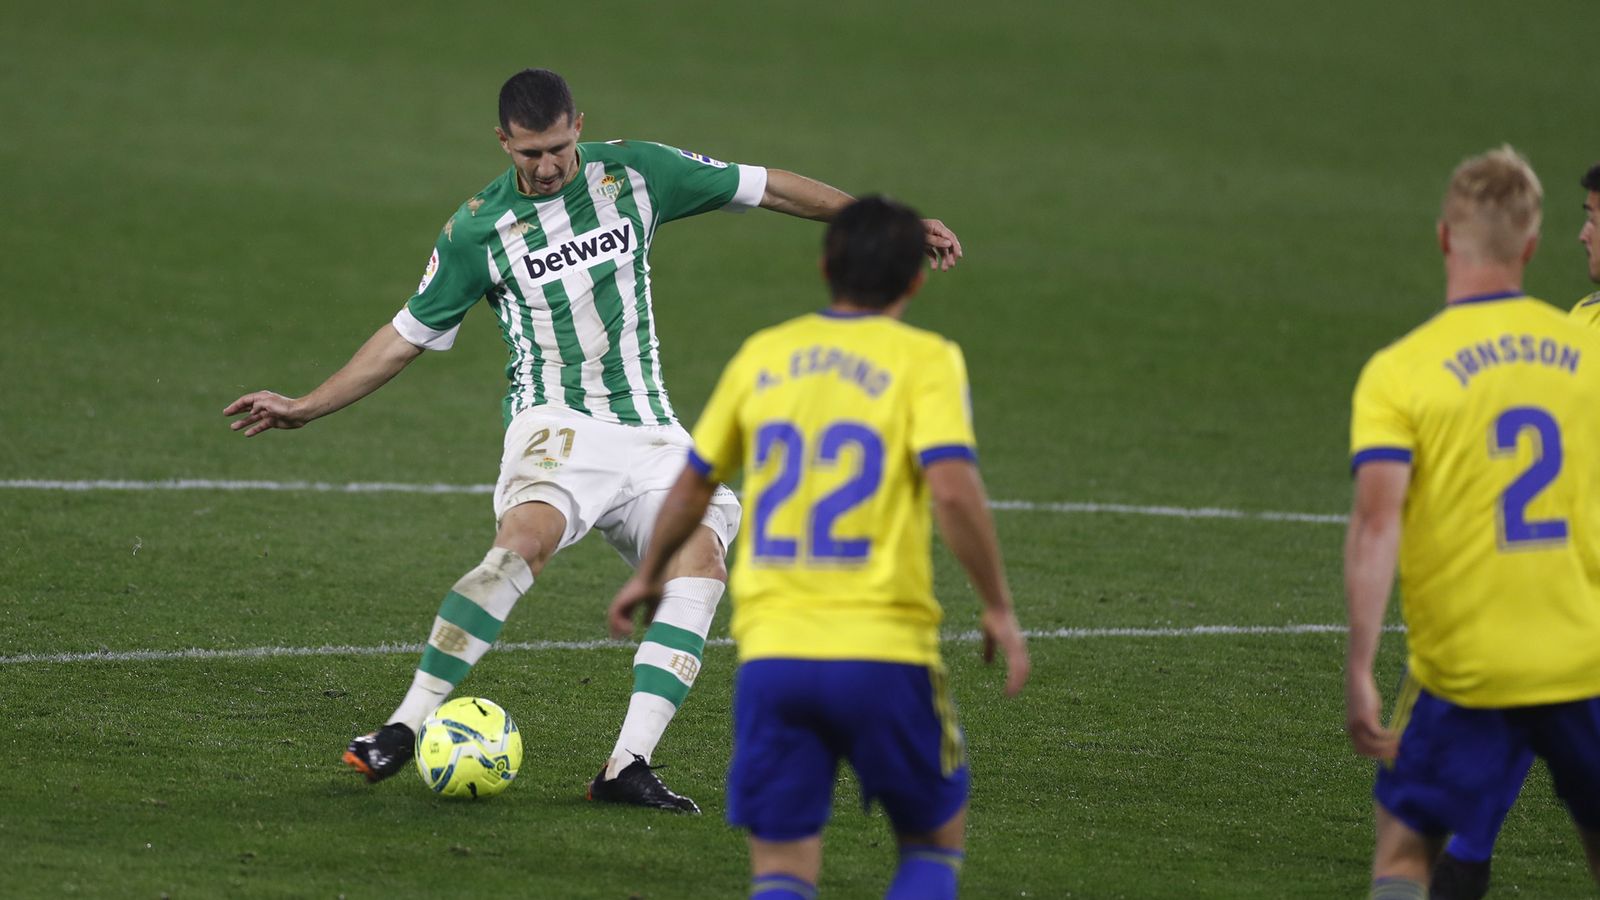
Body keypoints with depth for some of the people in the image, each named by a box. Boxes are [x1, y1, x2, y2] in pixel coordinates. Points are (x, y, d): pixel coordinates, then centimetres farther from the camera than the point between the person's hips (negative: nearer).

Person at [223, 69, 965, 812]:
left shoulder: (635, 173, 3)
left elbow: (764, 188, 11)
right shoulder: (476, 230, -1)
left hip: (650, 433, 3)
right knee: (525, 542, -33)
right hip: (555, 423, -3)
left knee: (700, 561, -22)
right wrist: (306, 408, 6)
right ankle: (405, 728, -31)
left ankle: (627, 766, -24)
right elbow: (407, 336, 10)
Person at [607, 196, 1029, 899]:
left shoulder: (763, 354, 12)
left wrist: (649, 575, 38)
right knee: (935, 840, 17)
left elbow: (693, 484, 21)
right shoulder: (926, 359, -1)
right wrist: (999, 610, -5)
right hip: (884, 649, -3)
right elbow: (953, 488, -15)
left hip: (770, 654, 3)